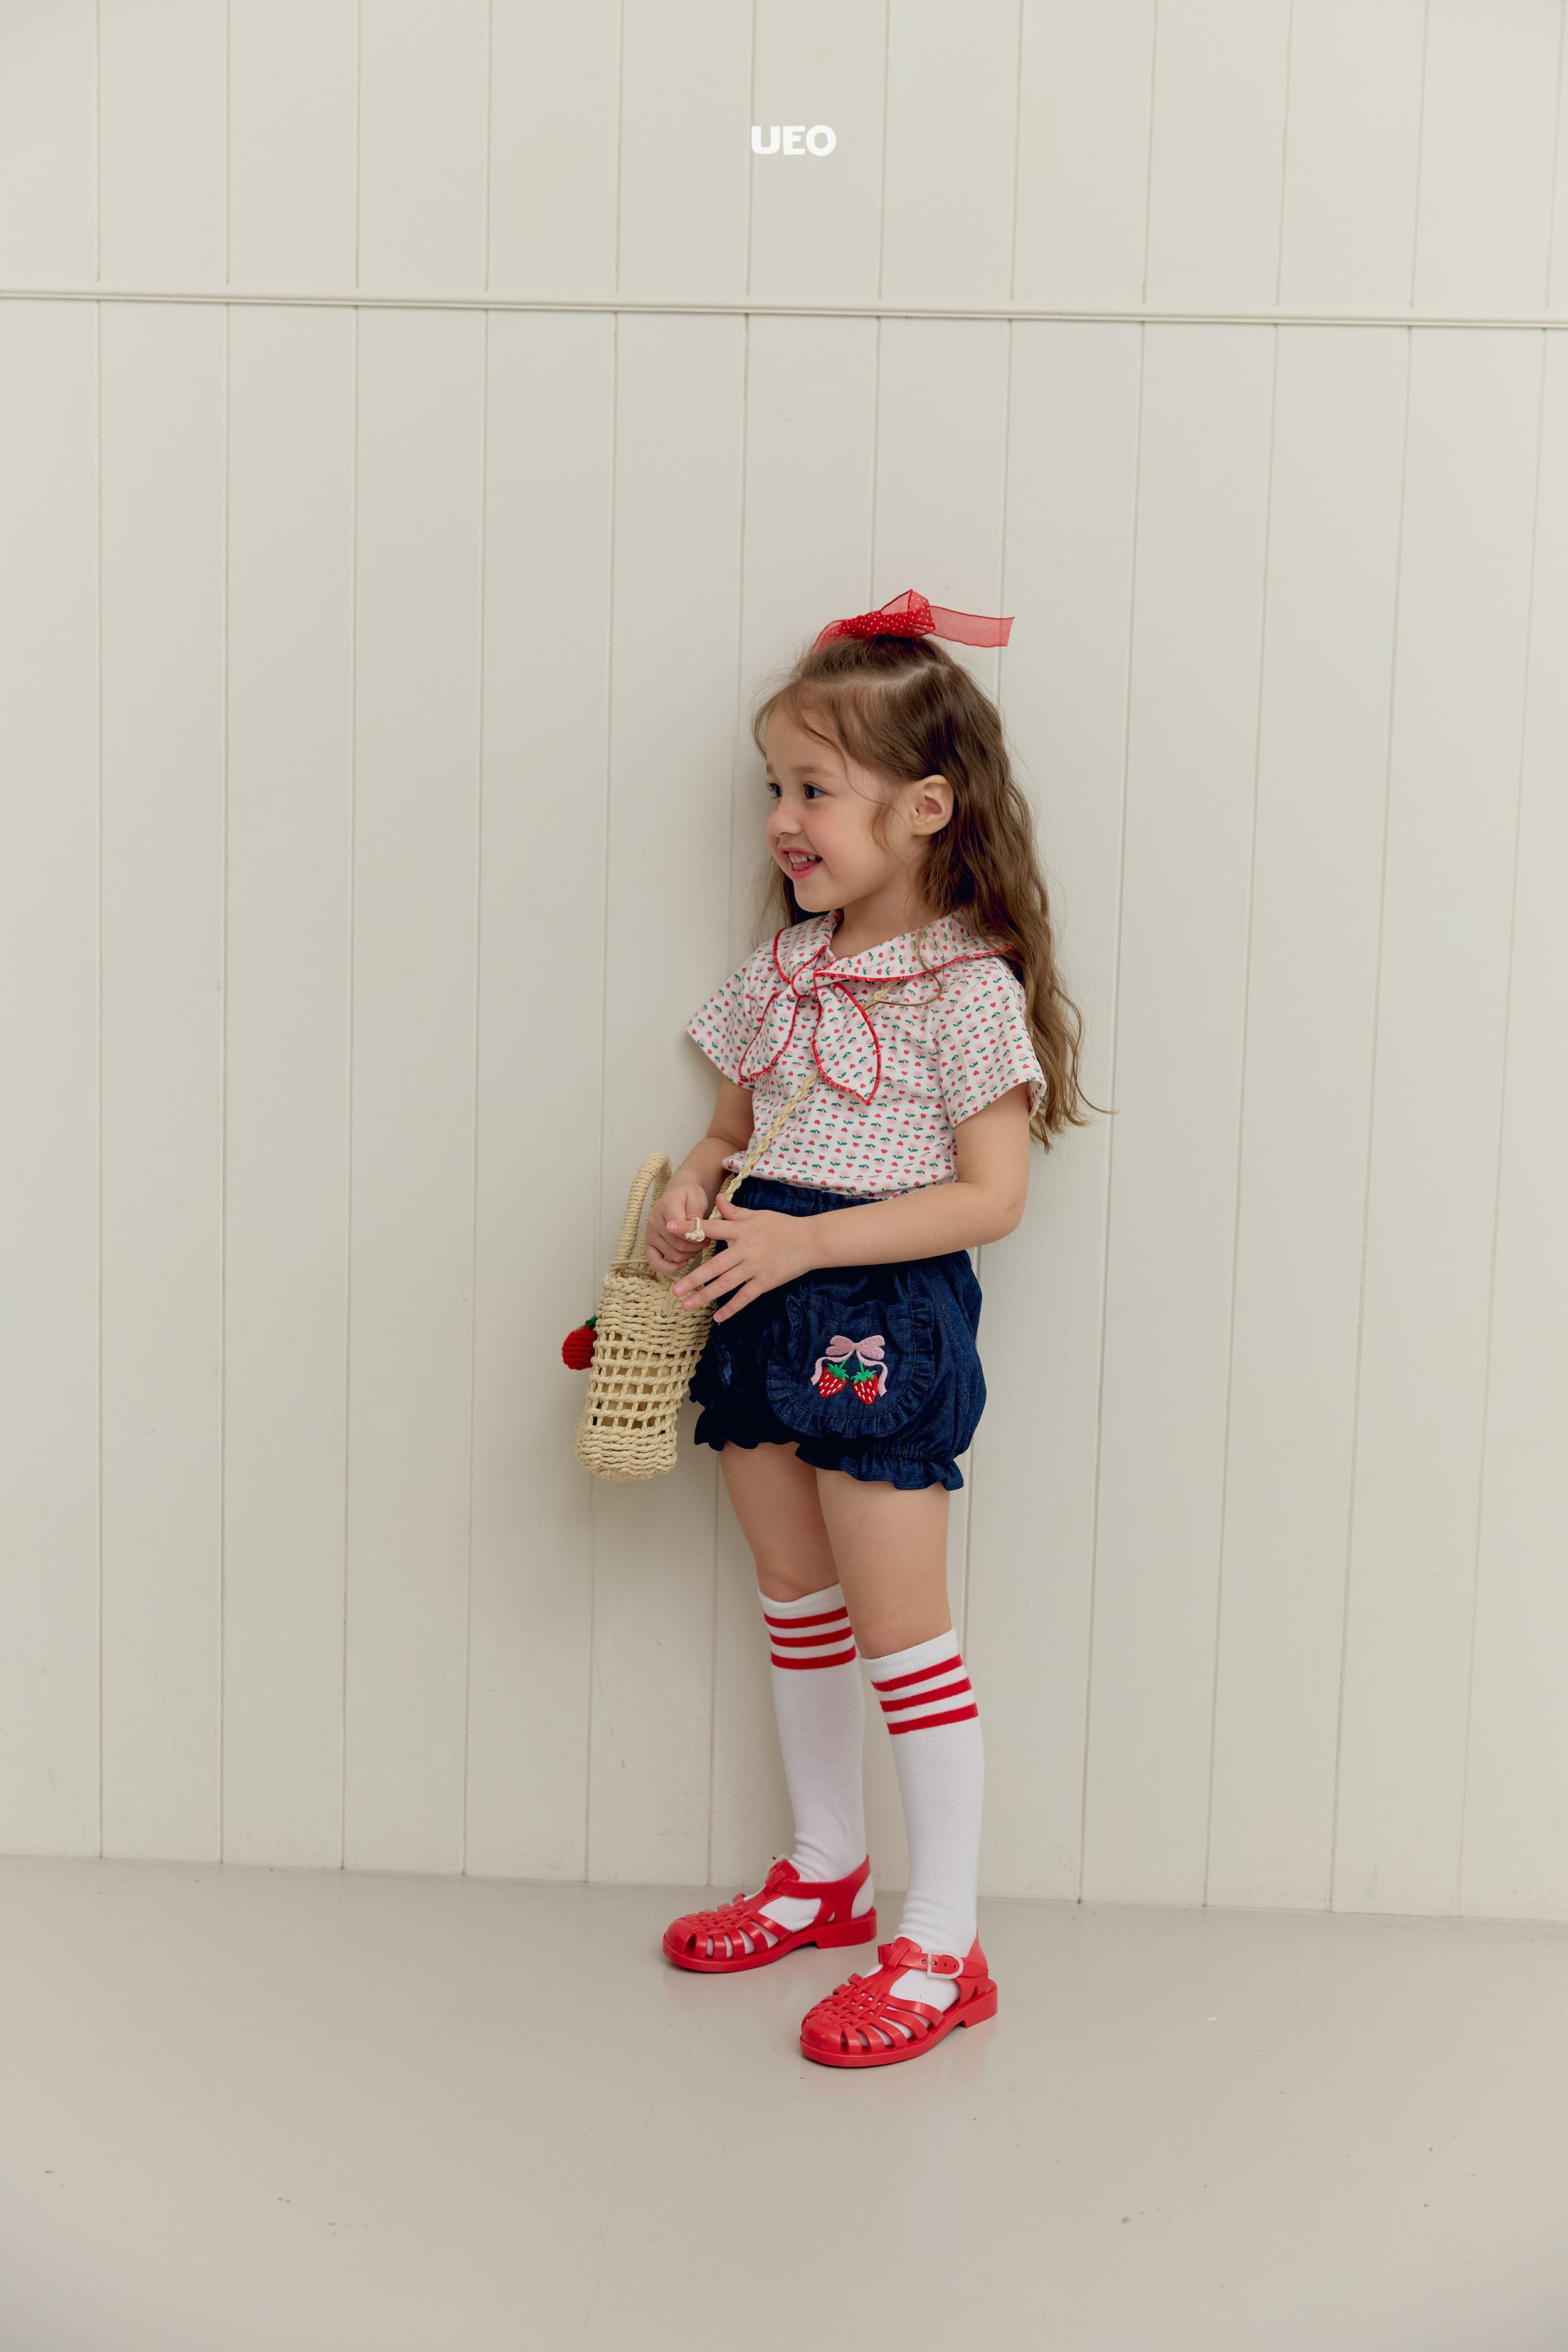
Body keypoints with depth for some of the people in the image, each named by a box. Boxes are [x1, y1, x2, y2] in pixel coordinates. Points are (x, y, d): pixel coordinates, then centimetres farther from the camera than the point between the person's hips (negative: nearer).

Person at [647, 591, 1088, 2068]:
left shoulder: (966, 989, -12)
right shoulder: (779, 973, 10)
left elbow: (991, 1196, -16)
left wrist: (804, 1239, -23)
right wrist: (694, 1191, -5)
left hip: (882, 1321, -7)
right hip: (765, 1314, 8)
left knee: (901, 1634, -1)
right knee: (796, 1606, 17)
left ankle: (941, 1949, 12)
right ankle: (825, 1873, 36)